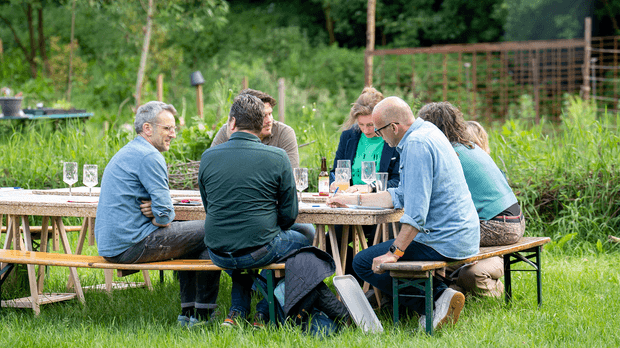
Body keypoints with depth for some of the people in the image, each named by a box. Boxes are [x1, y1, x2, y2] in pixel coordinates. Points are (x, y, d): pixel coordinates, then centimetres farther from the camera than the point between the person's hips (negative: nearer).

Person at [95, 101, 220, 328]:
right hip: (131, 245, -10)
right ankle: (203, 314, 6)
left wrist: (154, 210, 0)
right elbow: (165, 213, -20)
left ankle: (188, 313, 24)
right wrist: (161, 217, 2)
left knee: (191, 234, 26)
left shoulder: (127, 153, 18)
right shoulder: (149, 156, -15)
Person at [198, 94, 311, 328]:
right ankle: (264, 313, 23)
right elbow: (289, 214, -4)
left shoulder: (208, 157, 0)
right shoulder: (277, 157, -8)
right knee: (302, 243, 28)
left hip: (218, 254, 4)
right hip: (259, 251, -4)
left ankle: (237, 312, 25)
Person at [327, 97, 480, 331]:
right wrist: (354, 200, 22)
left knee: (364, 263, -6)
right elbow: (401, 196, 21)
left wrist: (394, 253, -22)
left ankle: (436, 298, -9)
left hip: (443, 242, -10)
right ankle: (439, 296, 8)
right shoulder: (426, 133, 15)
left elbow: (416, 210, -24)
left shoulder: (416, 144, -18)